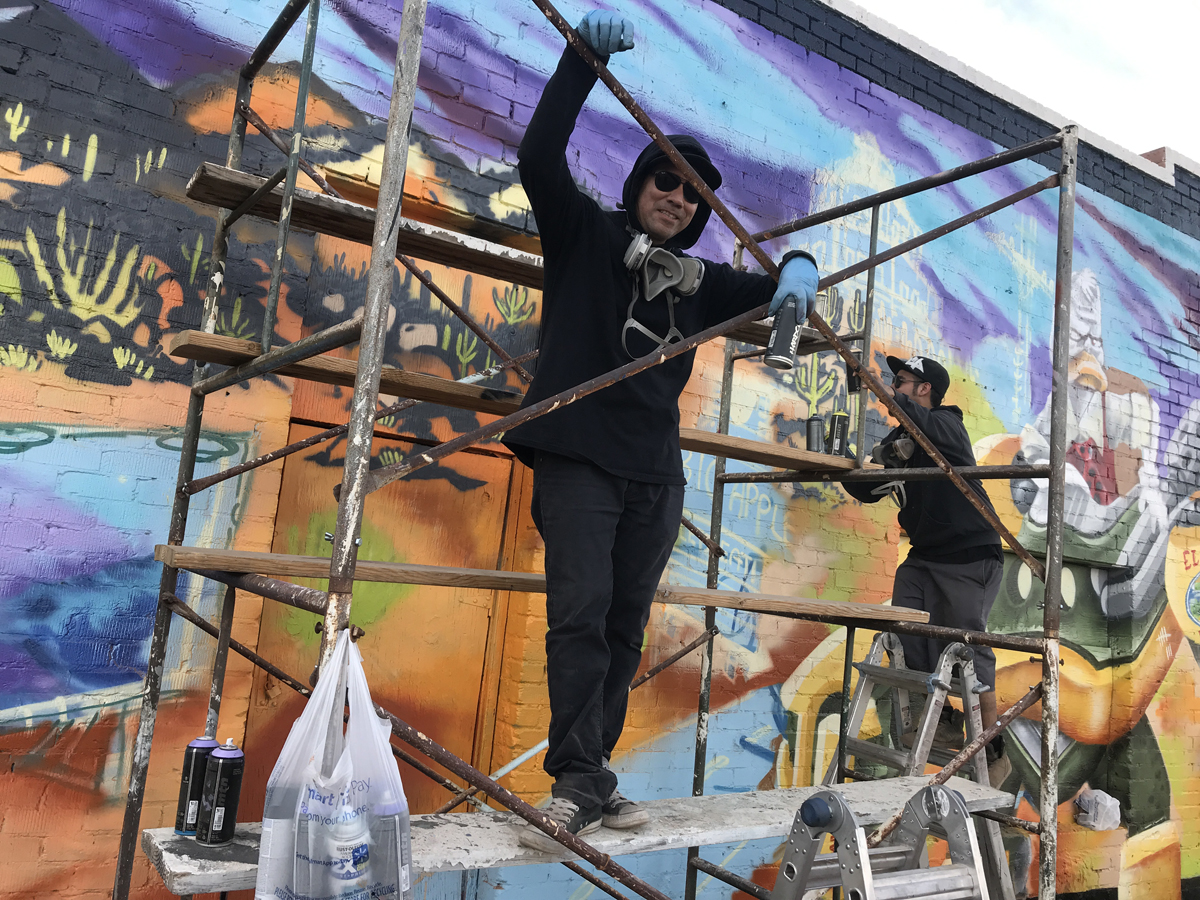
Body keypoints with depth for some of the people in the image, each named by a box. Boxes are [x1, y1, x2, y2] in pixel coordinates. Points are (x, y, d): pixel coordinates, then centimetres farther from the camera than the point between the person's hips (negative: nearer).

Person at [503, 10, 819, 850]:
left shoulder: (698, 279, 16)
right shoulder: (584, 235, 4)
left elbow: (770, 289, 14)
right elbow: (539, 157, -10)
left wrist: (798, 271, -11)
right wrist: (584, 57, -20)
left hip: (655, 473, 5)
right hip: (577, 457, -5)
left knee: (627, 626, 6)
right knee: (581, 614, -13)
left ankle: (593, 773, 16)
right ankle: (578, 784, -6)